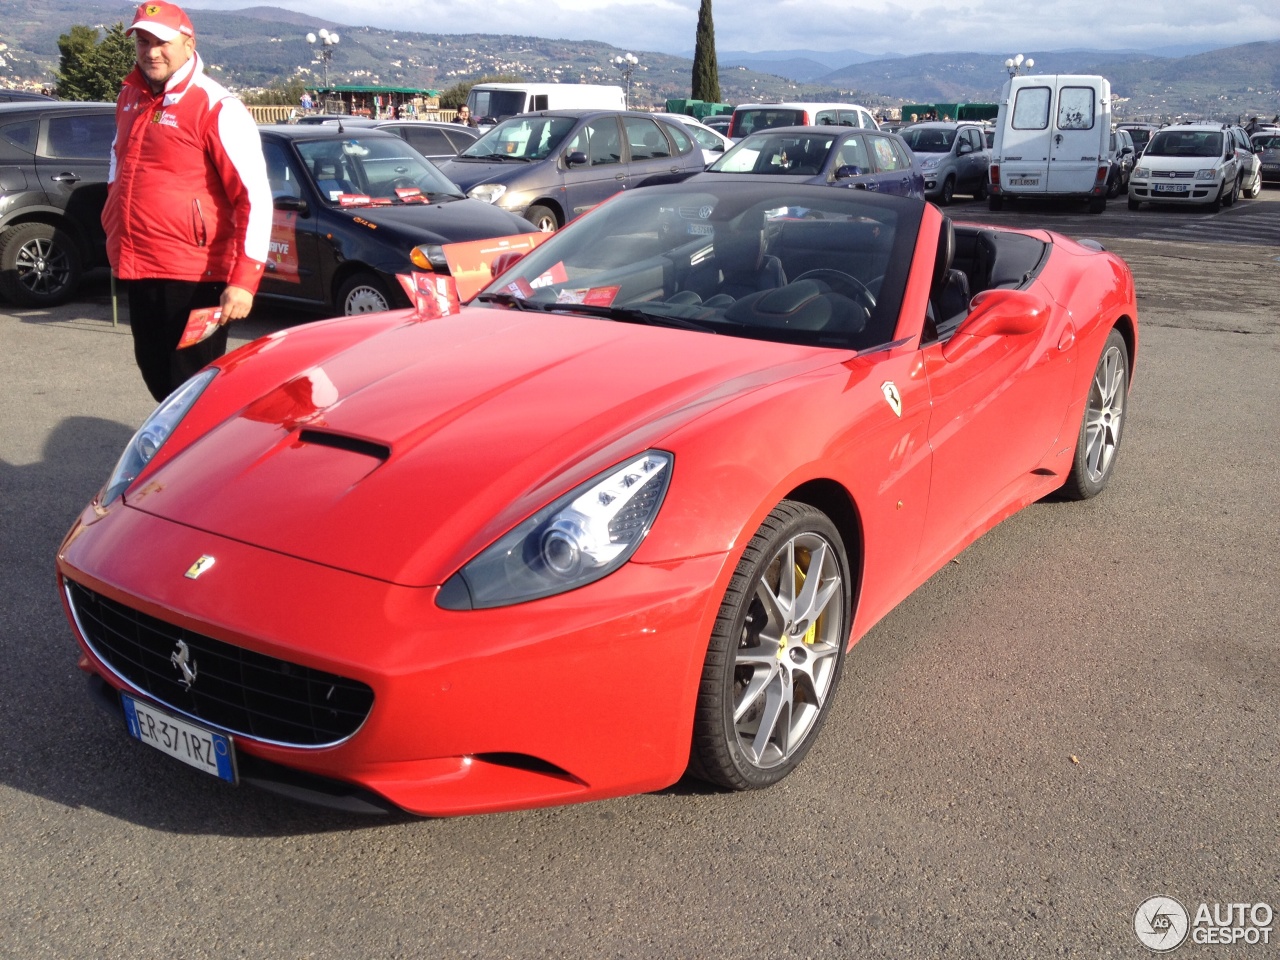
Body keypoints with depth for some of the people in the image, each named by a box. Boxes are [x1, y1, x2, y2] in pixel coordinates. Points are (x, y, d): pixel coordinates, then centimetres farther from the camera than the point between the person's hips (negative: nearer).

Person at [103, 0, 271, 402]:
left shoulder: (216, 109, -12)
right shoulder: (130, 97, 12)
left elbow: (255, 198, -18)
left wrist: (243, 280, -25)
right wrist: (114, 215, 24)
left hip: (193, 277, -8)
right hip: (137, 268, 8)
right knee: (156, 374, 17)